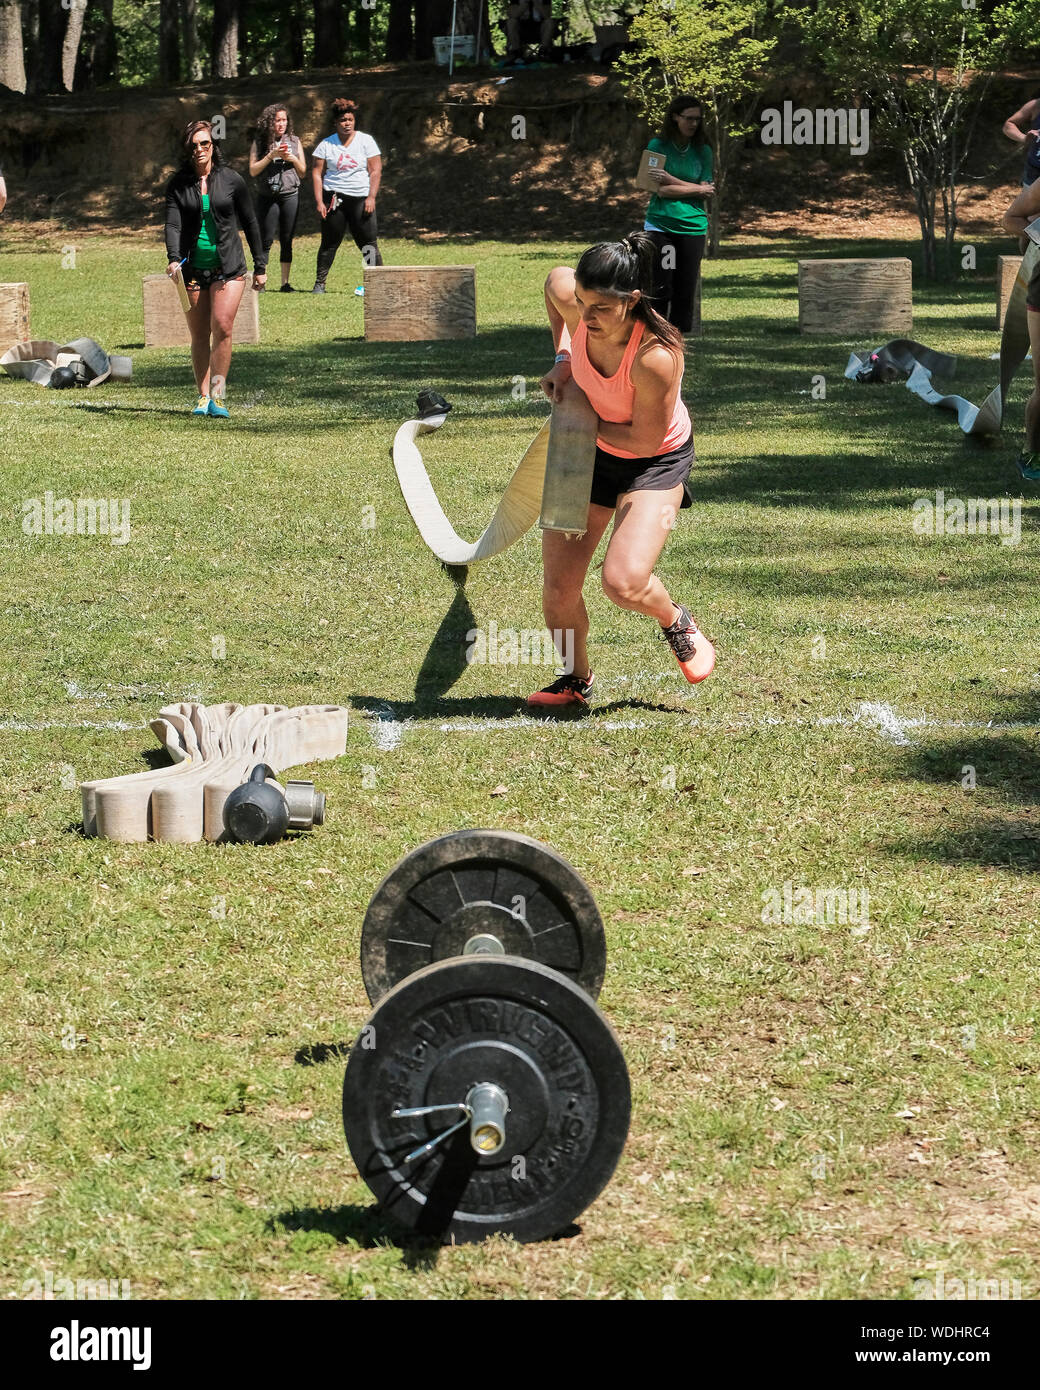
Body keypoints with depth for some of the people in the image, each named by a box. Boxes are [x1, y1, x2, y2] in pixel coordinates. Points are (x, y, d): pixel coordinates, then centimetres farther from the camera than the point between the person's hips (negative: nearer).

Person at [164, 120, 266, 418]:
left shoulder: (231, 180, 2)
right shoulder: (178, 184, 3)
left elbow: (250, 223, 8)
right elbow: (173, 224, -6)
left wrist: (260, 266, 8)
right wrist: (174, 258, -24)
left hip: (228, 267, -2)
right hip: (193, 268, 2)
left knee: (222, 327, -15)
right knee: (199, 335, 4)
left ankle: (217, 396, -8)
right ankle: (203, 396, 13)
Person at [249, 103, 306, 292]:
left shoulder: (294, 141, 9)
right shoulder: (260, 143, 3)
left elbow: (303, 172, 12)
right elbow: (253, 171, -3)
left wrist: (292, 159, -7)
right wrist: (271, 156, -12)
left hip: (290, 196, 2)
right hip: (267, 197, -2)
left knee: (286, 241, 3)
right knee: (266, 240, -3)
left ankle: (285, 282, 8)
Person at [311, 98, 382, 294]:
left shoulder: (366, 141, 4)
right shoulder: (327, 144, 5)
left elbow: (375, 171, 2)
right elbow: (316, 173, 5)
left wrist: (371, 197, -7)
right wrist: (319, 201, -4)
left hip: (361, 198, -1)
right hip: (334, 199, 1)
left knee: (368, 243, -6)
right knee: (329, 243, 3)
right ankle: (320, 284, 9)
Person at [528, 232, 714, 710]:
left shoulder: (656, 358, -37)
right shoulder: (570, 298, -22)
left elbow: (645, 440, -24)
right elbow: (556, 278, 5)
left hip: (655, 461, -5)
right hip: (590, 453, 5)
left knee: (623, 584, -24)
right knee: (558, 591, 3)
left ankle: (675, 622, 12)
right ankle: (577, 680, 32)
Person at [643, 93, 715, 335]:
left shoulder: (702, 151, 10)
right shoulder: (658, 146, 1)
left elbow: (706, 192, 1)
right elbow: (662, 190, -8)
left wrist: (671, 180, -8)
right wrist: (698, 189, -6)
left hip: (693, 226, 3)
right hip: (660, 224, -2)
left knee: (686, 290, 1)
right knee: (660, 290, -6)